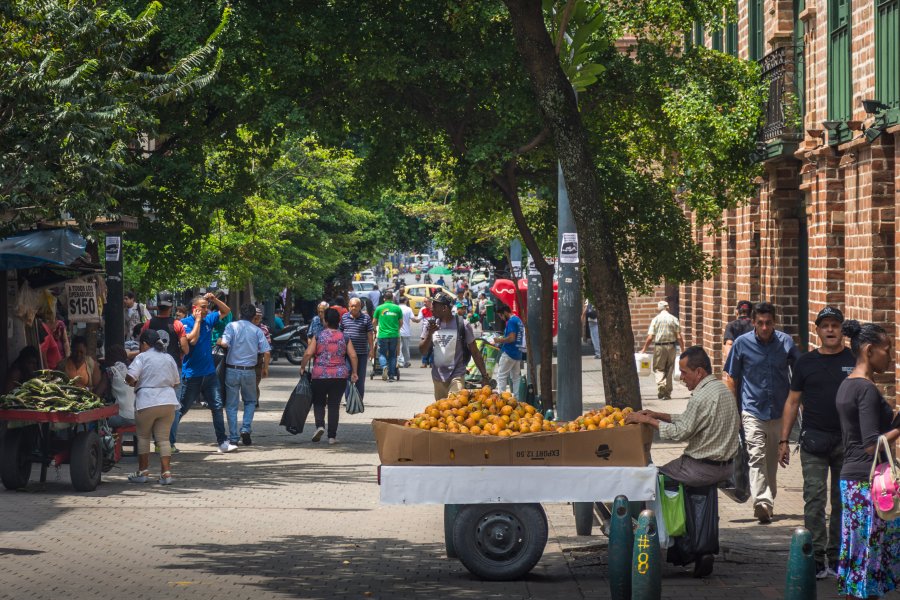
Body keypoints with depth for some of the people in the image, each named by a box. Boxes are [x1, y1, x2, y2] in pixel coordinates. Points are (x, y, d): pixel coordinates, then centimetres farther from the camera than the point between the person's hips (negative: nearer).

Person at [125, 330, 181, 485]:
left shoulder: (142, 357, -5)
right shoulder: (169, 358, 12)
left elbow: (130, 378, -15)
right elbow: (175, 382, 17)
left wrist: (134, 383, 6)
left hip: (147, 402, -4)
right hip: (168, 402, 4)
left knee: (143, 436, 11)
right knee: (163, 438, 7)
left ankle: (143, 472, 13)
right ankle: (166, 473, -1)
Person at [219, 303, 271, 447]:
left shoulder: (232, 326, -4)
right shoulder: (257, 330, 1)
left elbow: (224, 343, -18)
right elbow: (266, 351, -3)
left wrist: (219, 341, 5)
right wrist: (265, 368, 11)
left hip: (232, 370, -1)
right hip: (249, 371, 1)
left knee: (231, 405, 8)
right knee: (250, 401, 20)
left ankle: (233, 437, 6)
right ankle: (246, 429, 1)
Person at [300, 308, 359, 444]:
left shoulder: (318, 336, -3)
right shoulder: (344, 337, 3)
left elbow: (308, 353, -9)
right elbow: (353, 356, -2)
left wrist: (302, 367, 5)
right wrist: (354, 372, 7)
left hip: (320, 375, -1)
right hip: (340, 376, 1)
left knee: (319, 402, 14)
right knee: (334, 405, 7)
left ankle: (319, 425, -10)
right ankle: (332, 436, 5)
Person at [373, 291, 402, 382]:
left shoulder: (379, 308, 1)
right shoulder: (397, 308, 3)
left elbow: (374, 322, 9)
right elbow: (401, 322, 10)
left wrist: (376, 327, 30)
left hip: (382, 335, -1)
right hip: (394, 335, 1)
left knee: (382, 354, 9)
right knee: (392, 355, 11)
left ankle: (384, 366, -21)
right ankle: (392, 375, 9)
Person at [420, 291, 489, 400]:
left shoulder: (462, 325, -7)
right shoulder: (431, 324, 5)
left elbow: (475, 352, -3)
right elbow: (423, 351, 3)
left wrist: (484, 376, -6)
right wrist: (430, 333, -14)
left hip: (457, 375, -5)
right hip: (438, 375, 5)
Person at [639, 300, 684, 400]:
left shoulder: (656, 319, -2)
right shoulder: (673, 319, 0)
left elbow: (650, 337, -5)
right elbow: (679, 337, -3)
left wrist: (644, 349, 5)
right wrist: (683, 349, 6)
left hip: (659, 347, -2)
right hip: (671, 346, 2)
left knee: (659, 369, 6)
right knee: (669, 370, 11)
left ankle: (661, 387, -18)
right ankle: (667, 394, 13)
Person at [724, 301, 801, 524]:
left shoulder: (786, 342, 2)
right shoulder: (742, 343, -2)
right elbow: (732, 379, 5)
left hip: (780, 411, 2)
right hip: (753, 411, -2)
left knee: (772, 460, 12)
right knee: (757, 456, -17)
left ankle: (768, 502, 26)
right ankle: (762, 502, -29)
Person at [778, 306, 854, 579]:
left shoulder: (854, 361, 5)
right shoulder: (806, 362, 6)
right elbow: (792, 402, 10)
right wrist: (784, 440, 5)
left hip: (847, 441, 1)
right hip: (814, 441, -1)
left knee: (843, 501, 7)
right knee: (814, 499, -7)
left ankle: (836, 558, 15)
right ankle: (816, 558, -5)